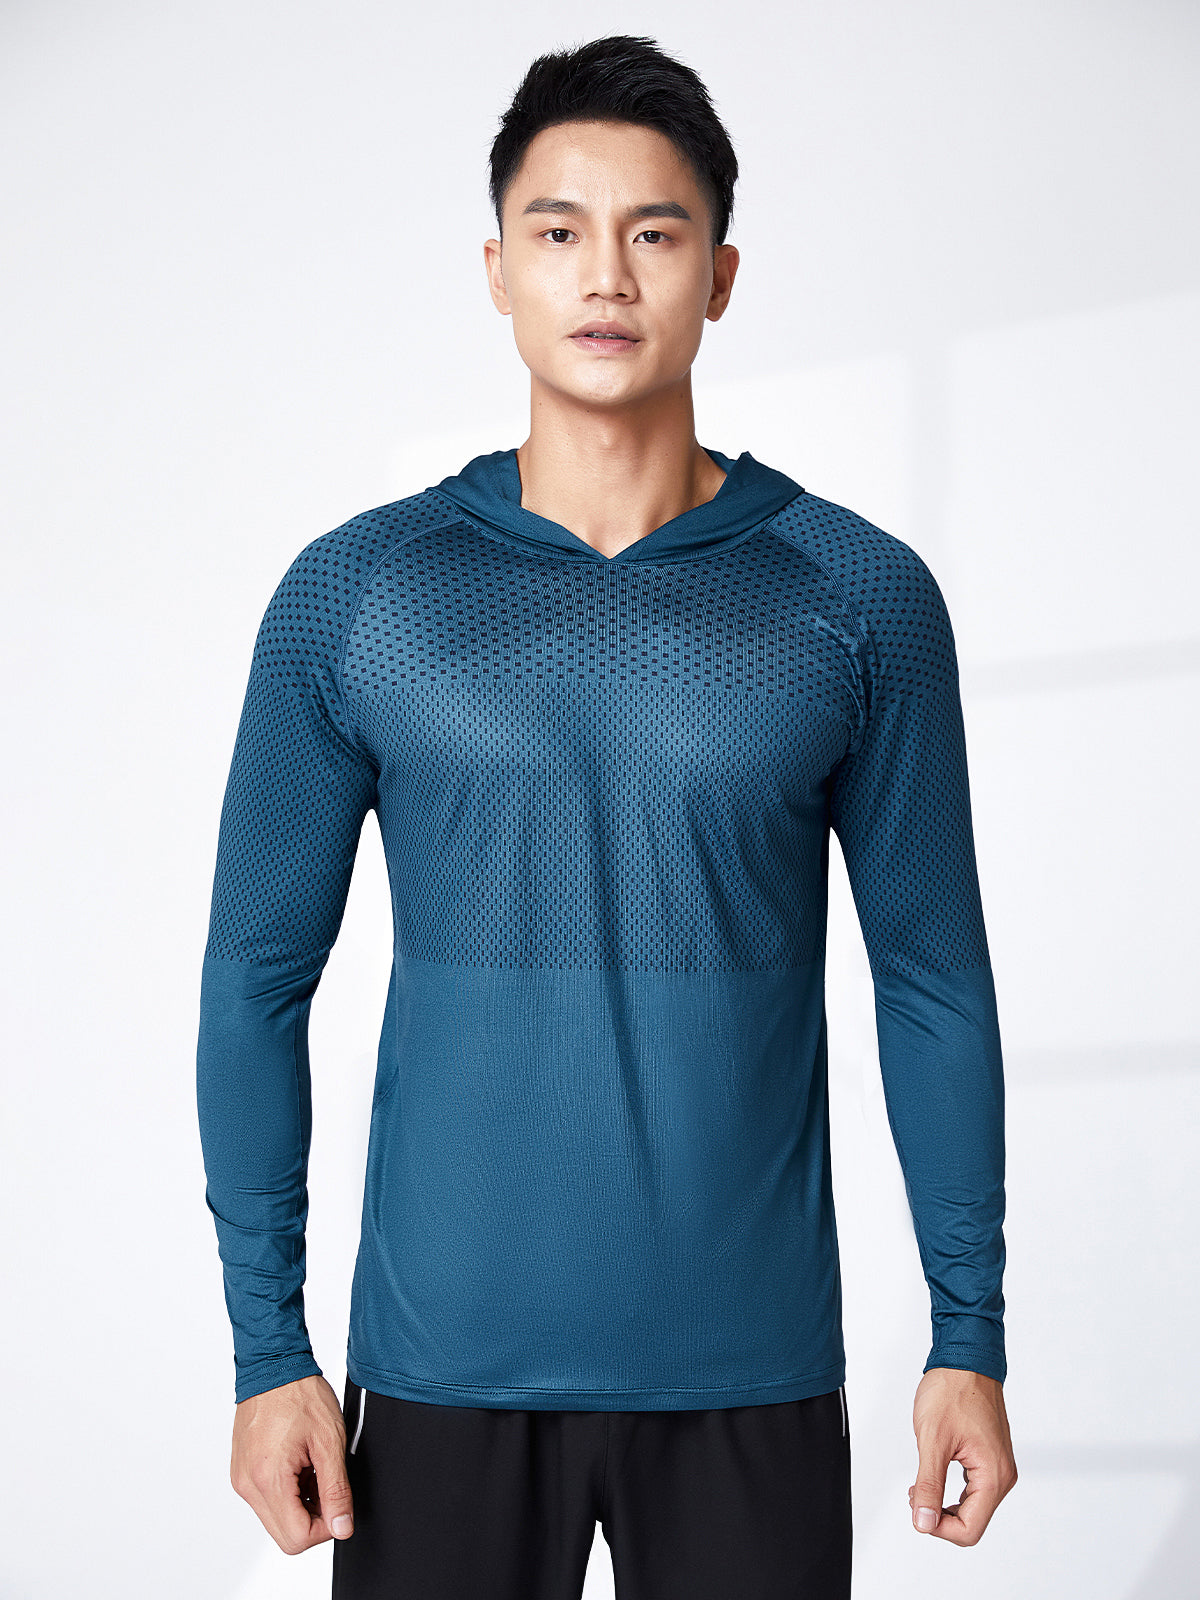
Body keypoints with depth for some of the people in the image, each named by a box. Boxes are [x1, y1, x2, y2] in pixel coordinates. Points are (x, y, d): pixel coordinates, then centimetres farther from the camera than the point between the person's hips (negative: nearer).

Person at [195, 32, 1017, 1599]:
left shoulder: (860, 599, 0)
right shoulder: (353, 596, -1)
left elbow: (935, 983, 4)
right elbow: (259, 977, 3)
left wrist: (971, 1337, 3)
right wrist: (268, 1346, -1)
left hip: (754, 1375, 0)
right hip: (445, 1368, 0)